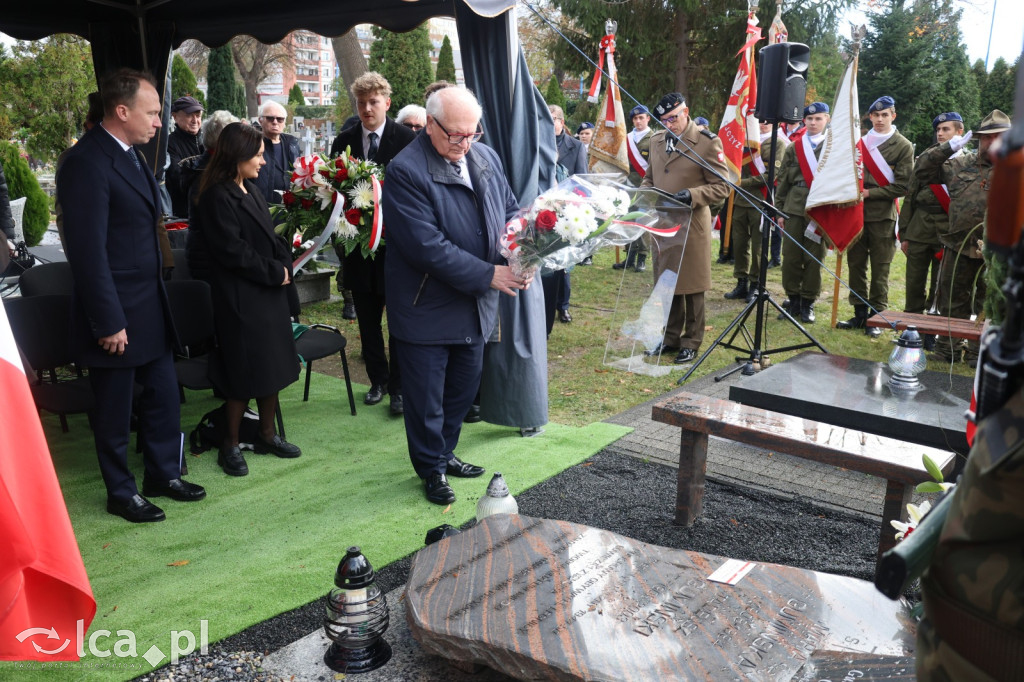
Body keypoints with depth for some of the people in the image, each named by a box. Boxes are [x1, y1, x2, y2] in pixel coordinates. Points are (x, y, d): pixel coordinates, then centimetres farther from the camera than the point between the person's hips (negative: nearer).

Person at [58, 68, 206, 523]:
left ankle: (164, 474, 33)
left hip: (151, 306, 8)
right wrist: (108, 322, -20)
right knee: (115, 410, 9)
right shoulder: (87, 162, -18)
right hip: (116, 313, -8)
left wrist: (158, 297, 14)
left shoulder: (130, 155, 10)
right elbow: (88, 250, -21)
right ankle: (121, 493, 26)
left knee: (164, 394, 16)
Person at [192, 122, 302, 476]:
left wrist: (285, 265, -3)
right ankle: (230, 445, 17)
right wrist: (276, 272, -12)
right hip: (241, 299, -8)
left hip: (271, 294, 8)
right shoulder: (217, 197, -14)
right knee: (245, 373, 1)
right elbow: (233, 251, -18)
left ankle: (267, 435, 28)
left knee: (273, 367, 14)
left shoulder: (251, 190, 12)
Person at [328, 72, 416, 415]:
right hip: (358, 242, 4)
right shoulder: (343, 142, 6)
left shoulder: (407, 139, -5)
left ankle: (399, 386, 14)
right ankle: (378, 380, 27)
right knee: (367, 319, 12)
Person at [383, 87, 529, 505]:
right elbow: (428, 247, -25)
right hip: (426, 309, -7)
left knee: (464, 387, 20)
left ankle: (444, 453, 41)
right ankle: (432, 470, 29)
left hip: (475, 306, 7)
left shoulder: (486, 157, 3)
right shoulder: (406, 171, -19)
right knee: (426, 398, 8)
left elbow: (509, 210, 12)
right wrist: (488, 275, -22)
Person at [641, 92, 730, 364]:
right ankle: (671, 338, 26)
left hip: (691, 226, -5)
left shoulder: (708, 142, -7)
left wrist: (692, 196, -23)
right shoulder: (657, 140, 11)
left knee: (691, 286, 3)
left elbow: (721, 187, -8)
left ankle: (692, 342, 16)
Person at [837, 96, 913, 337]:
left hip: (883, 216, -4)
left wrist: (869, 193, -12)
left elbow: (901, 186, -5)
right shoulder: (860, 142, 11)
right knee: (856, 264, 7)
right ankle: (859, 314, 17)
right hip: (857, 212, 4)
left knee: (880, 268, 1)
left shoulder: (903, 146, 0)